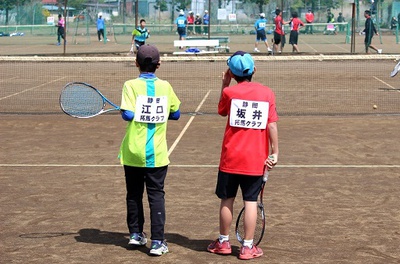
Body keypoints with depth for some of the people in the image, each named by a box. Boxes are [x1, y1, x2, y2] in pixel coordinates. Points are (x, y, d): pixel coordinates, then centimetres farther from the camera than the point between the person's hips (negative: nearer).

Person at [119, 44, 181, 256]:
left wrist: (126, 112, 4)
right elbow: (175, 114, 7)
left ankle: (136, 234, 27)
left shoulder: (131, 85, -8)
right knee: (156, 195, 3)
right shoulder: (165, 86, -1)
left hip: (133, 152, 0)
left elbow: (127, 114, -18)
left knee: (134, 194, 15)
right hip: (157, 154, 0)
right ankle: (157, 241, -1)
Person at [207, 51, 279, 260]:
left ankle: (223, 242, 23)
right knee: (251, 201, 5)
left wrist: (224, 85, 17)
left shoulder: (229, 92, -5)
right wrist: (275, 152, -2)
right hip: (256, 160, 0)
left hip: (230, 159, 0)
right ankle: (247, 247, 7)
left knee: (227, 200, 11)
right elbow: (272, 125, -6)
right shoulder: (267, 93, -2)